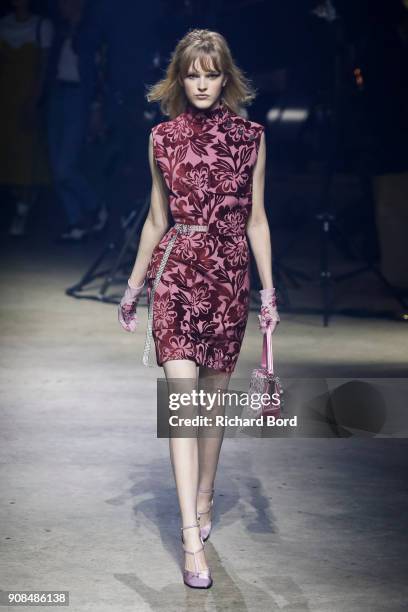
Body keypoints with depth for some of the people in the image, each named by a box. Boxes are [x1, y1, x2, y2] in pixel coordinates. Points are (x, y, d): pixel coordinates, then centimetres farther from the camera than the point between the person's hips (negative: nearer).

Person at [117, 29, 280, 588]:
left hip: (229, 273, 1)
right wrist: (133, 285, 15)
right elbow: (156, 218, 12)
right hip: (175, 270, -1)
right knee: (182, 394, -11)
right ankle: (192, 537, -14)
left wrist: (269, 290, 3)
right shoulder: (163, 138, 5)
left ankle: (204, 499, 32)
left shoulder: (250, 137, 4)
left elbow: (256, 218, 7)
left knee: (214, 392, 10)